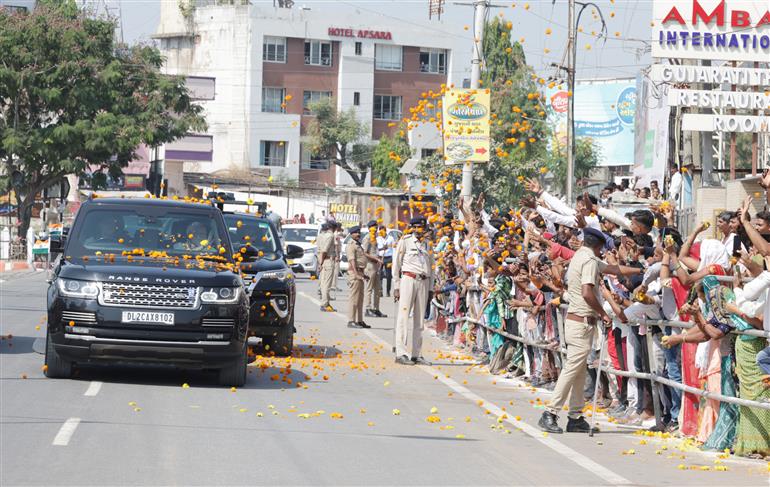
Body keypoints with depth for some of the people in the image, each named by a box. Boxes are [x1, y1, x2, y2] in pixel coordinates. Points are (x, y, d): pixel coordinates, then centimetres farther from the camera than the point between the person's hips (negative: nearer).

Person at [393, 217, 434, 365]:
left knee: (419, 319, 5)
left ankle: (416, 354, 7)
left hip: (423, 282, 5)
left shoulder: (427, 244, 17)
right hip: (408, 280, -5)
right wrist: (396, 286, -5)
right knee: (405, 317, -8)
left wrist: (430, 289, 15)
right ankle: (401, 353, -9)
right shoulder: (405, 241, 3)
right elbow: (396, 264, 1)